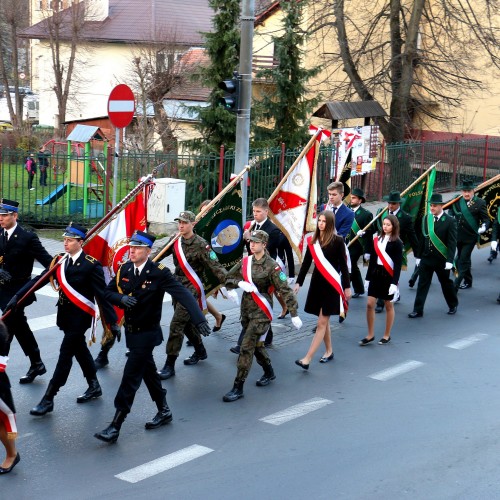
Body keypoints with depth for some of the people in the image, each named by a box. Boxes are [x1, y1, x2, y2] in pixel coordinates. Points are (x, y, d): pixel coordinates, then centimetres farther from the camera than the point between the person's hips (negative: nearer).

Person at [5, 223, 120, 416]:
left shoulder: (91, 265, -15)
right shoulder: (59, 260, 2)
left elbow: (102, 294, -14)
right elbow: (39, 280, -3)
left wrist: (112, 321, -14)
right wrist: (18, 296, -13)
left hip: (80, 316, -7)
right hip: (65, 314, 7)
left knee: (65, 354, -6)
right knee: (80, 350, 19)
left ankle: (48, 399, -2)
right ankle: (94, 387, 37)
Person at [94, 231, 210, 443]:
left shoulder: (159, 272, -18)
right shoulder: (124, 269, 0)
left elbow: (183, 294, -27)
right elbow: (109, 292, 5)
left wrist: (199, 319, -40)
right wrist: (121, 299, -19)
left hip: (147, 332, -7)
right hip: (131, 330, 7)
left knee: (131, 377, -7)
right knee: (148, 371, 20)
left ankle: (116, 425, -3)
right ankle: (164, 411, 37)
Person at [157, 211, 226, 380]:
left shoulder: (201, 244, -14)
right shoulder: (176, 241, 4)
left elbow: (215, 267, -17)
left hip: (191, 287, -7)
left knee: (176, 325, -11)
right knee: (186, 322, 18)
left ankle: (170, 365, -6)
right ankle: (200, 351, 40)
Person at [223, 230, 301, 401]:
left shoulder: (272, 266, -13)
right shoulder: (245, 261, 4)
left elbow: (285, 291, -14)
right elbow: (228, 279, 9)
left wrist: (294, 314, -18)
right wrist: (239, 283, -13)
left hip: (261, 311, -6)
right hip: (246, 308, 6)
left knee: (247, 347, -11)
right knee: (256, 344, 20)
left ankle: (238, 388, -6)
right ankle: (269, 372, 44)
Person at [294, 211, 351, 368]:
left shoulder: (337, 240, -8)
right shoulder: (313, 240, 5)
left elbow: (343, 265, -5)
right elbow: (306, 263, 8)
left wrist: (347, 287, -4)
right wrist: (299, 282, 4)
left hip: (331, 284, -5)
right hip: (317, 282, 5)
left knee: (322, 322, -6)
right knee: (324, 321, 15)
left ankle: (307, 359, -10)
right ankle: (329, 351, 32)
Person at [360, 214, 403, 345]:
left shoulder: (397, 243, -8)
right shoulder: (377, 239, 6)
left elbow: (398, 264, -11)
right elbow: (372, 259, 10)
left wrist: (394, 283, -18)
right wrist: (368, 278, 10)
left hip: (388, 276, -4)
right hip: (375, 274, 4)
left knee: (388, 306, 7)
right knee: (370, 304, 0)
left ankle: (387, 335, 19)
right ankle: (370, 335, 11)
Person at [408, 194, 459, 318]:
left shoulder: (450, 221, -10)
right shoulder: (426, 219, 4)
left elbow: (452, 242, -12)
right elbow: (423, 238, 8)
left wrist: (449, 260, -17)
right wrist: (419, 256, 8)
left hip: (441, 260, -4)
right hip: (426, 258, 4)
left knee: (446, 283, 13)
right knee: (422, 284, 1)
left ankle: (453, 305, 35)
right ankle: (418, 310, 4)